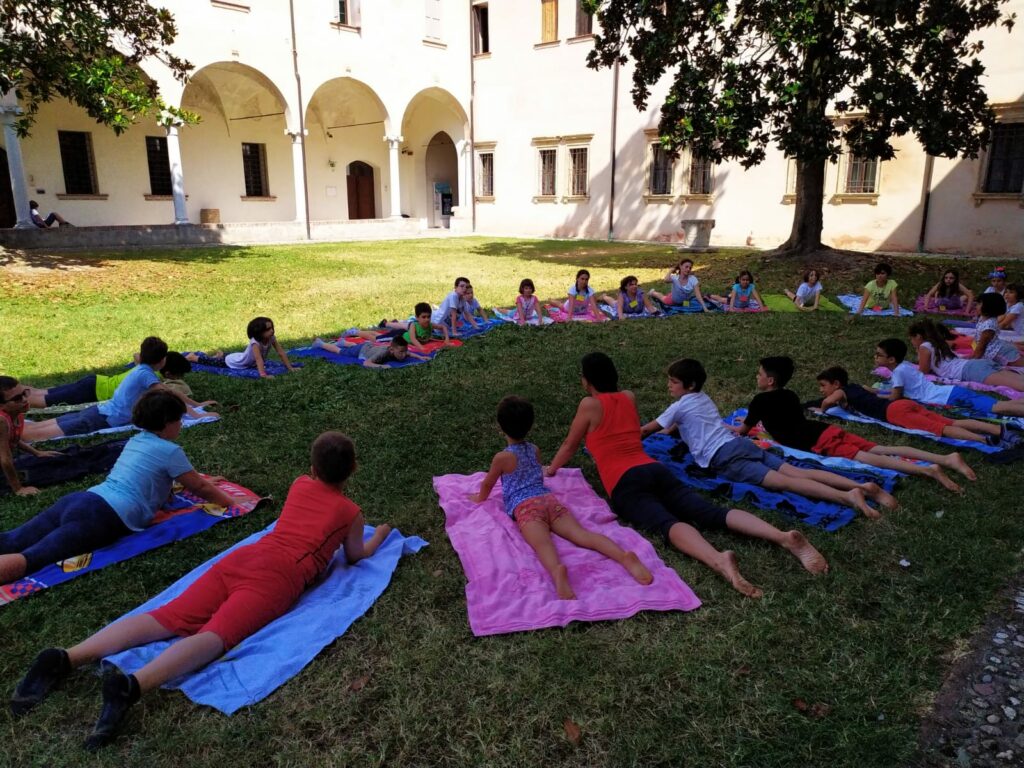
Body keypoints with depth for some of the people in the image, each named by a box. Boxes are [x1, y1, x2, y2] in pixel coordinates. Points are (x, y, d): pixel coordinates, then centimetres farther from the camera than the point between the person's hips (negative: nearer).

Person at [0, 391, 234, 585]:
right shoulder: (170, 450, 2)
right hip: (105, 516, -9)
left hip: (79, 499, 9)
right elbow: (200, 488, 10)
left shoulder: (137, 440, 27)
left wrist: (202, 482, 53)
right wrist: (231, 502, 23)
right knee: (28, 559, -24)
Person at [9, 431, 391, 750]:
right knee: (214, 636, -25)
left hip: (241, 557, 6)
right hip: (277, 576, -5)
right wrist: (380, 535, 51)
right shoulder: (350, 511, 16)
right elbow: (356, 556, 33)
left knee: (167, 619, -7)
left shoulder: (300, 485, 30)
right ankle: (131, 685, -50)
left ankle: (65, 658, -25)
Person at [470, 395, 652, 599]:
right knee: (581, 533, -16)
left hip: (525, 507, -5)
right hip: (549, 499, 5)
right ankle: (624, 555, -41)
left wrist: (479, 498, 46)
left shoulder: (502, 457, 10)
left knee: (543, 543, -33)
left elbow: (487, 485, 25)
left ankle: (557, 570, -66)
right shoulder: (535, 450, 24)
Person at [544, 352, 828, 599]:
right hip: (656, 470, 6)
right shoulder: (629, 398, 25)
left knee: (667, 524, -30)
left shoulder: (590, 404, 8)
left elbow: (569, 447, 19)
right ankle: (784, 536, -34)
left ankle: (718, 560, -61)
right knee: (713, 513, -12)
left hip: (626, 484, -6)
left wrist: (550, 470, 37)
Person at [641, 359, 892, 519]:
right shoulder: (703, 398, 28)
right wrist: (671, 428, 54)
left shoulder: (679, 406, 6)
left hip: (724, 457, -8)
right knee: (797, 472, -6)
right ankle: (861, 486, -21)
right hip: (741, 443, 8)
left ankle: (846, 496, -40)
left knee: (783, 481, -22)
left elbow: (646, 429, 15)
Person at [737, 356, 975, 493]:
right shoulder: (790, 395, 24)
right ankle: (947, 458, -14)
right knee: (881, 449, -2)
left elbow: (742, 431, 12)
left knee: (866, 458, -22)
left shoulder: (760, 401, 1)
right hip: (828, 430, 7)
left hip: (820, 441, -7)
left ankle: (927, 470, -40)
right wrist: (759, 422, 48)